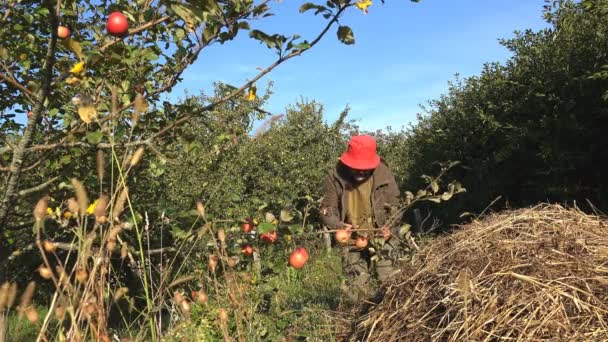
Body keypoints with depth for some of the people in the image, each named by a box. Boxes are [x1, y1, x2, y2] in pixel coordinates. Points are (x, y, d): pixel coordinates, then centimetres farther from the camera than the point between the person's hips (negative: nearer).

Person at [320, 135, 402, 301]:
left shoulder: (384, 174, -11)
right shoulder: (335, 177, -10)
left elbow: (395, 205, 1)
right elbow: (327, 210, -4)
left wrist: (389, 226, -17)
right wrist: (340, 226, -24)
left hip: (381, 237, 0)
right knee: (357, 289, 3)